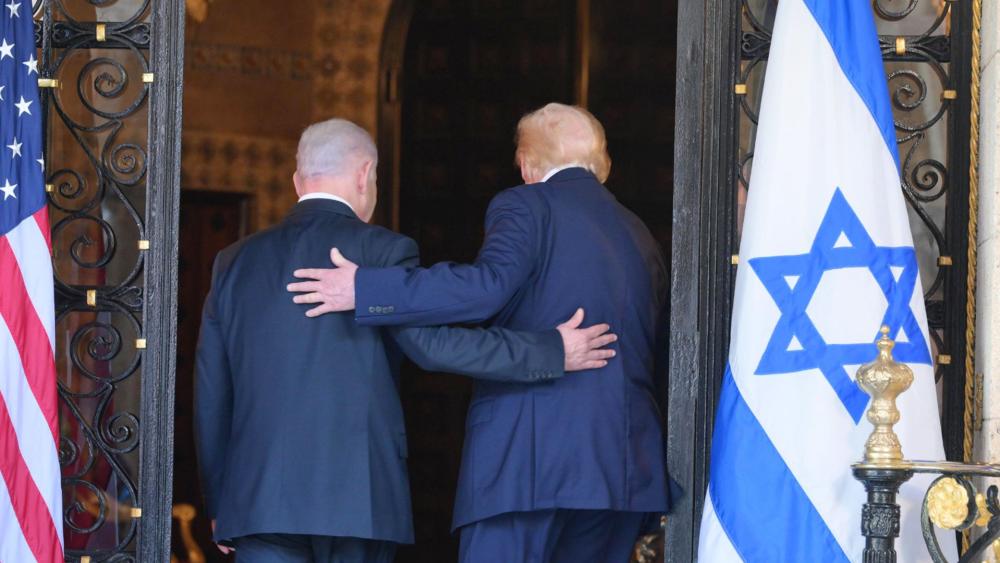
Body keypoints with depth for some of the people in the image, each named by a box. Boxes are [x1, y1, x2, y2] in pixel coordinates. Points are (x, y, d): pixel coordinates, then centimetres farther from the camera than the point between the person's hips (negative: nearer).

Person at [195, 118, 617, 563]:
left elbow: (211, 393, 13)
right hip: (355, 495, -3)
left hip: (257, 497, 3)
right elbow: (433, 344, -13)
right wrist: (554, 352, -6)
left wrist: (218, 501, 21)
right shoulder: (380, 251, -3)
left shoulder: (234, 262, 12)